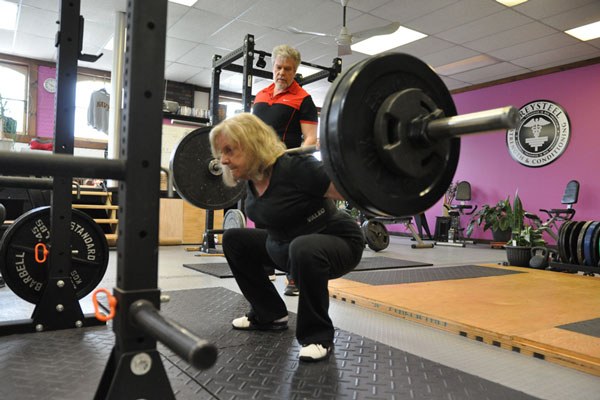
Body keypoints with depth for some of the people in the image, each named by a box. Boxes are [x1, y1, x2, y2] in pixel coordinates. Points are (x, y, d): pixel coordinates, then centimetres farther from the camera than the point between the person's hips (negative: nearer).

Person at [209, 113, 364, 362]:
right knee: (234, 240, 7)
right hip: (287, 245, 8)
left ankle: (318, 336, -16)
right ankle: (269, 315, 15)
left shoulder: (293, 168, -29)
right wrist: (229, 168, 16)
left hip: (339, 244, -8)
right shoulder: (252, 178, -5)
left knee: (303, 249, -40)